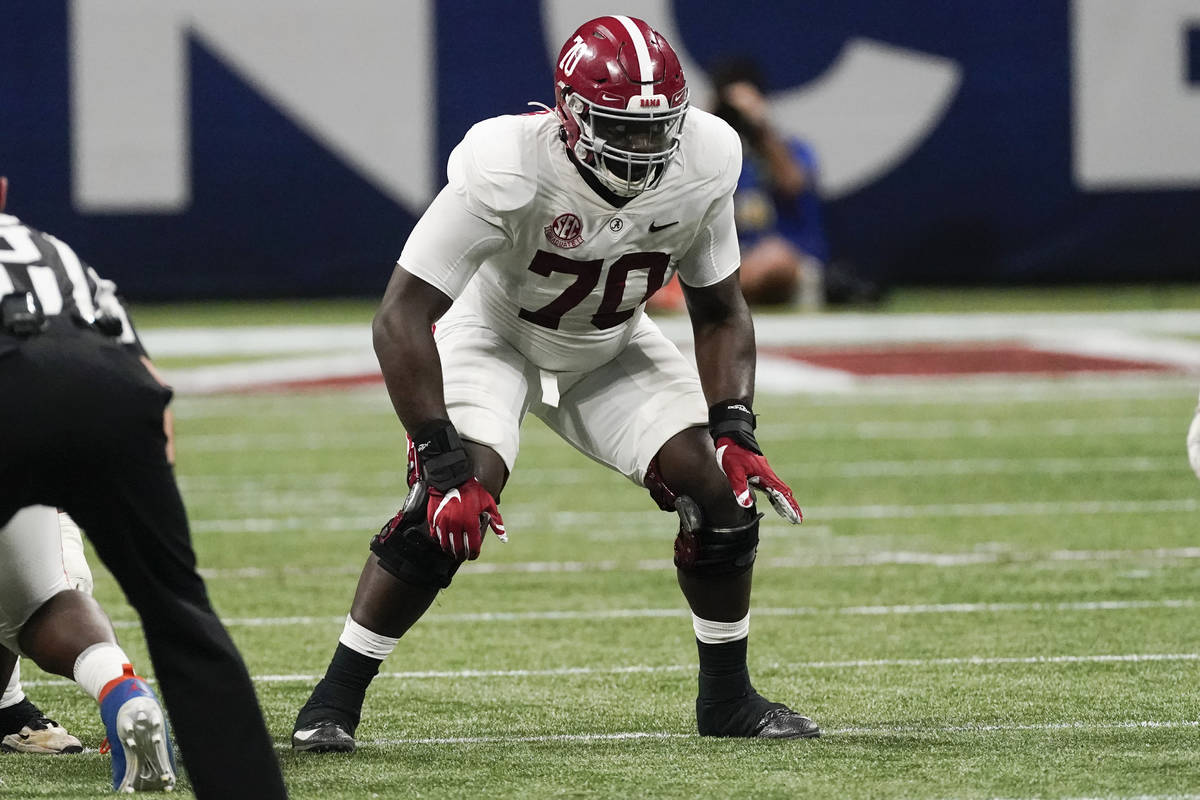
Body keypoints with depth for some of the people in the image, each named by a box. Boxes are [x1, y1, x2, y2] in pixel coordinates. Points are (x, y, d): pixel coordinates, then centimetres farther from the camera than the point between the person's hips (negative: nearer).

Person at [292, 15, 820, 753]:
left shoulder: (703, 162, -23)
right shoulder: (508, 167, -37)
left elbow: (720, 312, -6)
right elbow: (402, 319, -35)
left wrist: (734, 431, -19)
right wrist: (442, 459, -39)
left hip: (609, 347, 5)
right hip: (492, 335, -5)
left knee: (720, 489, -9)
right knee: (451, 506, -27)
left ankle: (728, 697, 11)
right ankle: (334, 702, -15)